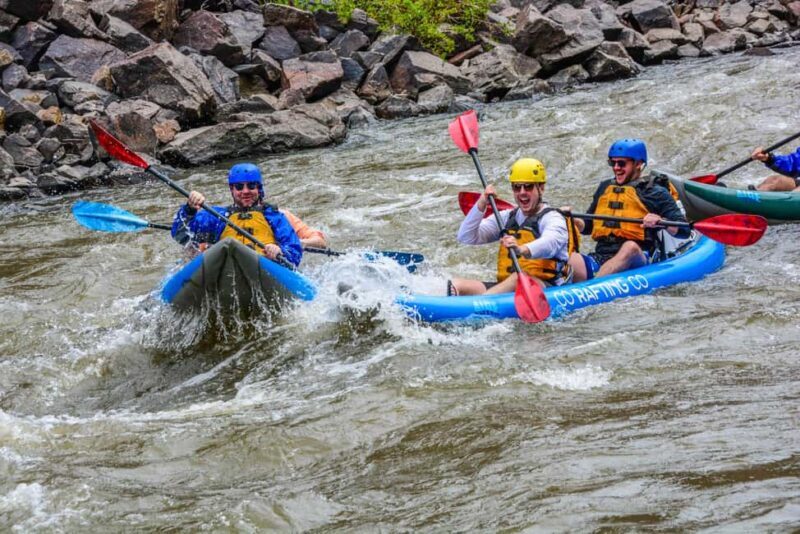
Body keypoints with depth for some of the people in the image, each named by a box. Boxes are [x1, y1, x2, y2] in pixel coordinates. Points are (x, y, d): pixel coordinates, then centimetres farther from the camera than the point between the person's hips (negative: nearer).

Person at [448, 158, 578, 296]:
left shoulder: (552, 218, 0)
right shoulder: (506, 217, 20)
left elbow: (550, 243, -25)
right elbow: (466, 237, 14)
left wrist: (522, 250, -47)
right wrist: (481, 205, 0)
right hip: (506, 285, 6)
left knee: (520, 277, -41)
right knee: (457, 284, -18)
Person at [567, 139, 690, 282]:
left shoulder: (656, 192, 12)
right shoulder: (605, 188, 26)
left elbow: (684, 230, 5)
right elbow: (587, 227, 32)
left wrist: (661, 222, -14)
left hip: (634, 259, -4)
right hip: (600, 258, 4)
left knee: (630, 247, -40)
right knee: (572, 260, -29)